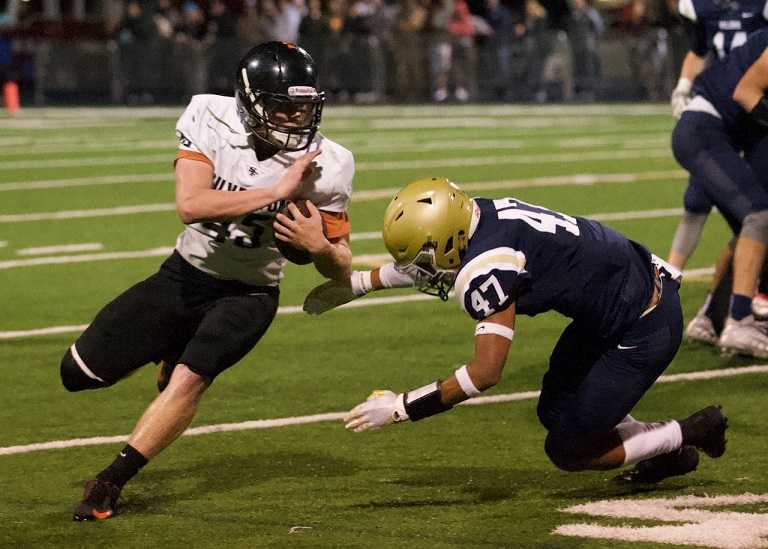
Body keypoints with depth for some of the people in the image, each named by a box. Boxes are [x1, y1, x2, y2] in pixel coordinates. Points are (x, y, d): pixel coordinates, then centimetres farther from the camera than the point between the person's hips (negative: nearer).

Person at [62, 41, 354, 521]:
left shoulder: (324, 166, -18)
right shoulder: (210, 120, -19)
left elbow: (341, 272, -8)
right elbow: (191, 205, -34)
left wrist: (319, 246, -32)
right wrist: (277, 190, -38)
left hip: (247, 296, -2)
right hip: (185, 275, 2)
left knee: (190, 379, -26)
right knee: (79, 372, 0)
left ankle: (110, 484, -7)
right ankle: (171, 356, 31)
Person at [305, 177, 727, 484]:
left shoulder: (486, 270, -28)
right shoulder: (479, 216, -2)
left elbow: (485, 372, -29)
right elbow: (430, 260, 22)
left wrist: (399, 408, -23)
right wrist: (358, 283, 24)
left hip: (644, 328, -9)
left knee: (568, 451, 1)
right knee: (555, 411, 19)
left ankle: (691, 433, 10)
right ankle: (661, 447, 26)